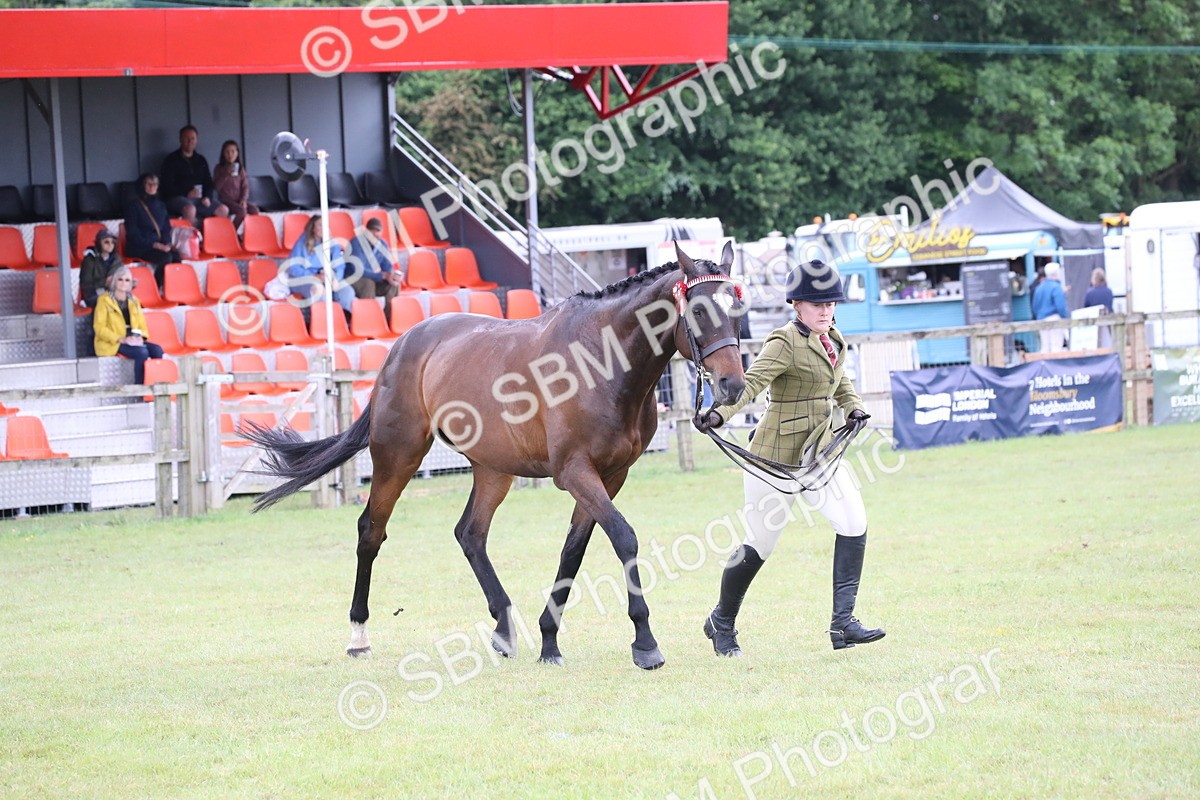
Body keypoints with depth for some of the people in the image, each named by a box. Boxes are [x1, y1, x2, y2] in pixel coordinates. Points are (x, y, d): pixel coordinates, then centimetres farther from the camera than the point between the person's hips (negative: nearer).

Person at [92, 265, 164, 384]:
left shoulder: (133, 301, 20)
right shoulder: (104, 300, 1)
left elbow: (142, 324, 19)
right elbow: (99, 327, -7)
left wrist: (140, 337, -5)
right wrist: (120, 339, -19)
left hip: (133, 341, 6)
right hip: (112, 344, -6)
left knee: (157, 350, -22)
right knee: (142, 352, -32)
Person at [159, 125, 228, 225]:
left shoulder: (201, 160, 20)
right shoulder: (171, 160, 3)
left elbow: (208, 182, 19)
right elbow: (167, 186, -5)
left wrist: (207, 197, -4)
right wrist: (187, 194, -17)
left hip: (200, 198, 5)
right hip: (177, 197, -5)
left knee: (223, 210, -16)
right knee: (190, 209, -39)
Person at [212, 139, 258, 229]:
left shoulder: (240, 168, 13)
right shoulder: (219, 169, 4)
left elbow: (245, 186, 9)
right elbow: (216, 187, -6)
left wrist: (244, 199, -9)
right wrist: (226, 175, -15)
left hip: (239, 200, 4)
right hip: (225, 200, -4)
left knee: (254, 209, -25)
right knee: (242, 210, -33)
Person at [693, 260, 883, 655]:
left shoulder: (833, 341, 9)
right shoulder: (785, 343, -16)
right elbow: (753, 381, -29)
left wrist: (853, 407, 10)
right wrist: (720, 414, -45)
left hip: (820, 451, 7)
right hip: (778, 455, -7)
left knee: (854, 523, -9)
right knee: (759, 545, 3)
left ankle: (843, 623, -6)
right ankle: (722, 622, 25)